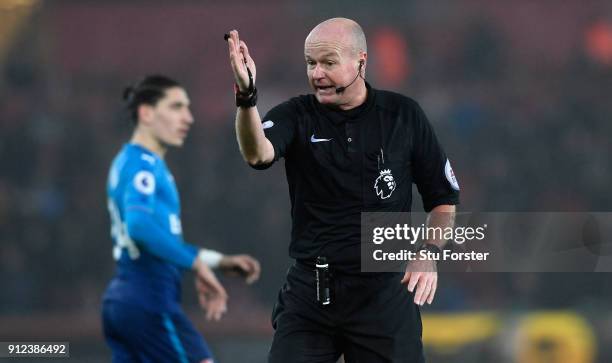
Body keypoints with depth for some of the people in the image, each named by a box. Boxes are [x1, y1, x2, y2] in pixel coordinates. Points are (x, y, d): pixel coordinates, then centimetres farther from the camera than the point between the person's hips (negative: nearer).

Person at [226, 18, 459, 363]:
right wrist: (247, 96, -42)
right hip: (309, 292, 0)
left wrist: (429, 253, -9)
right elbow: (258, 154, -24)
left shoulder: (404, 115, 1)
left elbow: (444, 198, 8)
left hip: (384, 291, 0)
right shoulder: (296, 115, -1)